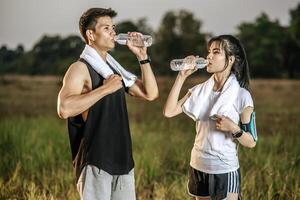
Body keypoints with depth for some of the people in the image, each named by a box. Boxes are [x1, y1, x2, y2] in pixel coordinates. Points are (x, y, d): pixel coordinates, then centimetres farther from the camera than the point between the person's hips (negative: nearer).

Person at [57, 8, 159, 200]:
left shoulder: (114, 68, 15)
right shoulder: (80, 68, -9)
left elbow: (151, 93, 11)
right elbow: (64, 109, -25)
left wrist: (142, 56, 4)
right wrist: (104, 88, -20)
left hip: (122, 161, 7)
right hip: (95, 163, -7)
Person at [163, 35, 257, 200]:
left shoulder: (241, 96, -11)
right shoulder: (200, 90, 2)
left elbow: (251, 143, -7)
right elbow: (169, 111, -9)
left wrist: (233, 128, -26)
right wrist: (182, 76, -8)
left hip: (224, 171, -4)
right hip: (198, 167, 4)